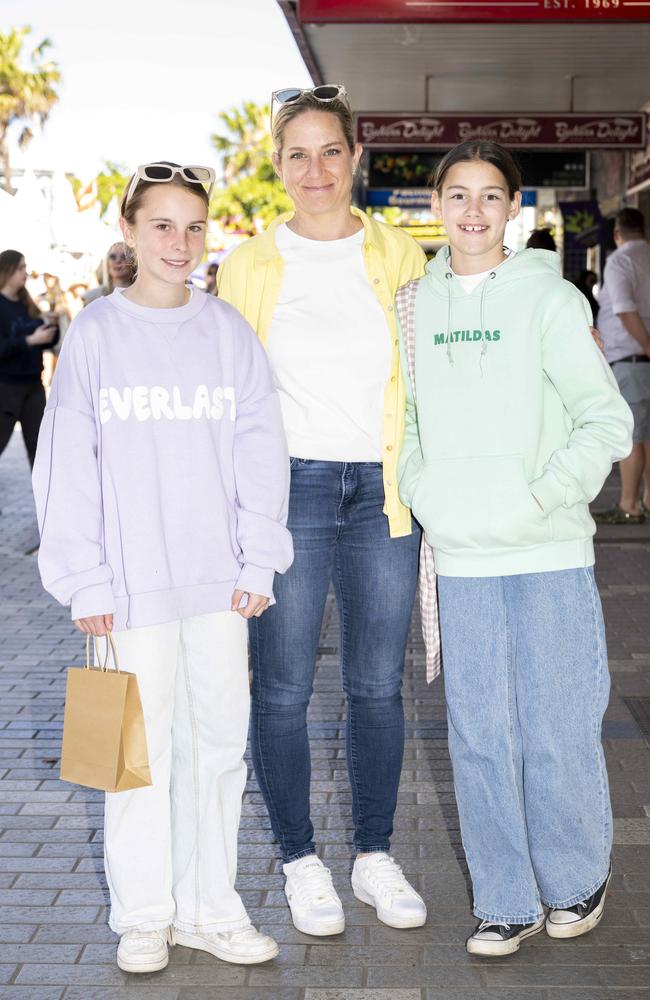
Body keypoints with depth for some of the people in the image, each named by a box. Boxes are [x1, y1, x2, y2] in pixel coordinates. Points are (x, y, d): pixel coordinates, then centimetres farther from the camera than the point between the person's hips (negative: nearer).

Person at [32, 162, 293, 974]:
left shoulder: (228, 331, 4)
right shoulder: (94, 335, 0)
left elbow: (260, 451, 4)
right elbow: (68, 465, -2)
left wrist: (258, 561, -2)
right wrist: (85, 581, -6)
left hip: (218, 580, 2)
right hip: (133, 584, -2)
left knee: (220, 741, 9)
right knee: (142, 748, 4)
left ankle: (208, 907, 23)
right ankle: (143, 915, 20)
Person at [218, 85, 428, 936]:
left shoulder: (398, 254, 6)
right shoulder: (249, 264, 3)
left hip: (382, 492, 2)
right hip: (289, 490, -1)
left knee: (378, 685, 9)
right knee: (284, 689, 4)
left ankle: (376, 855, 24)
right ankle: (301, 860, 21)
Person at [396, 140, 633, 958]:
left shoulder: (549, 298, -4)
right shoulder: (416, 304, 8)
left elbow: (608, 422, -6)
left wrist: (541, 497, -17)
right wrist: (422, 496, 2)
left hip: (549, 554, -3)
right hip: (459, 557, 3)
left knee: (556, 728, 3)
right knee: (479, 734, 7)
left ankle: (576, 881, 27)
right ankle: (506, 900, 22)